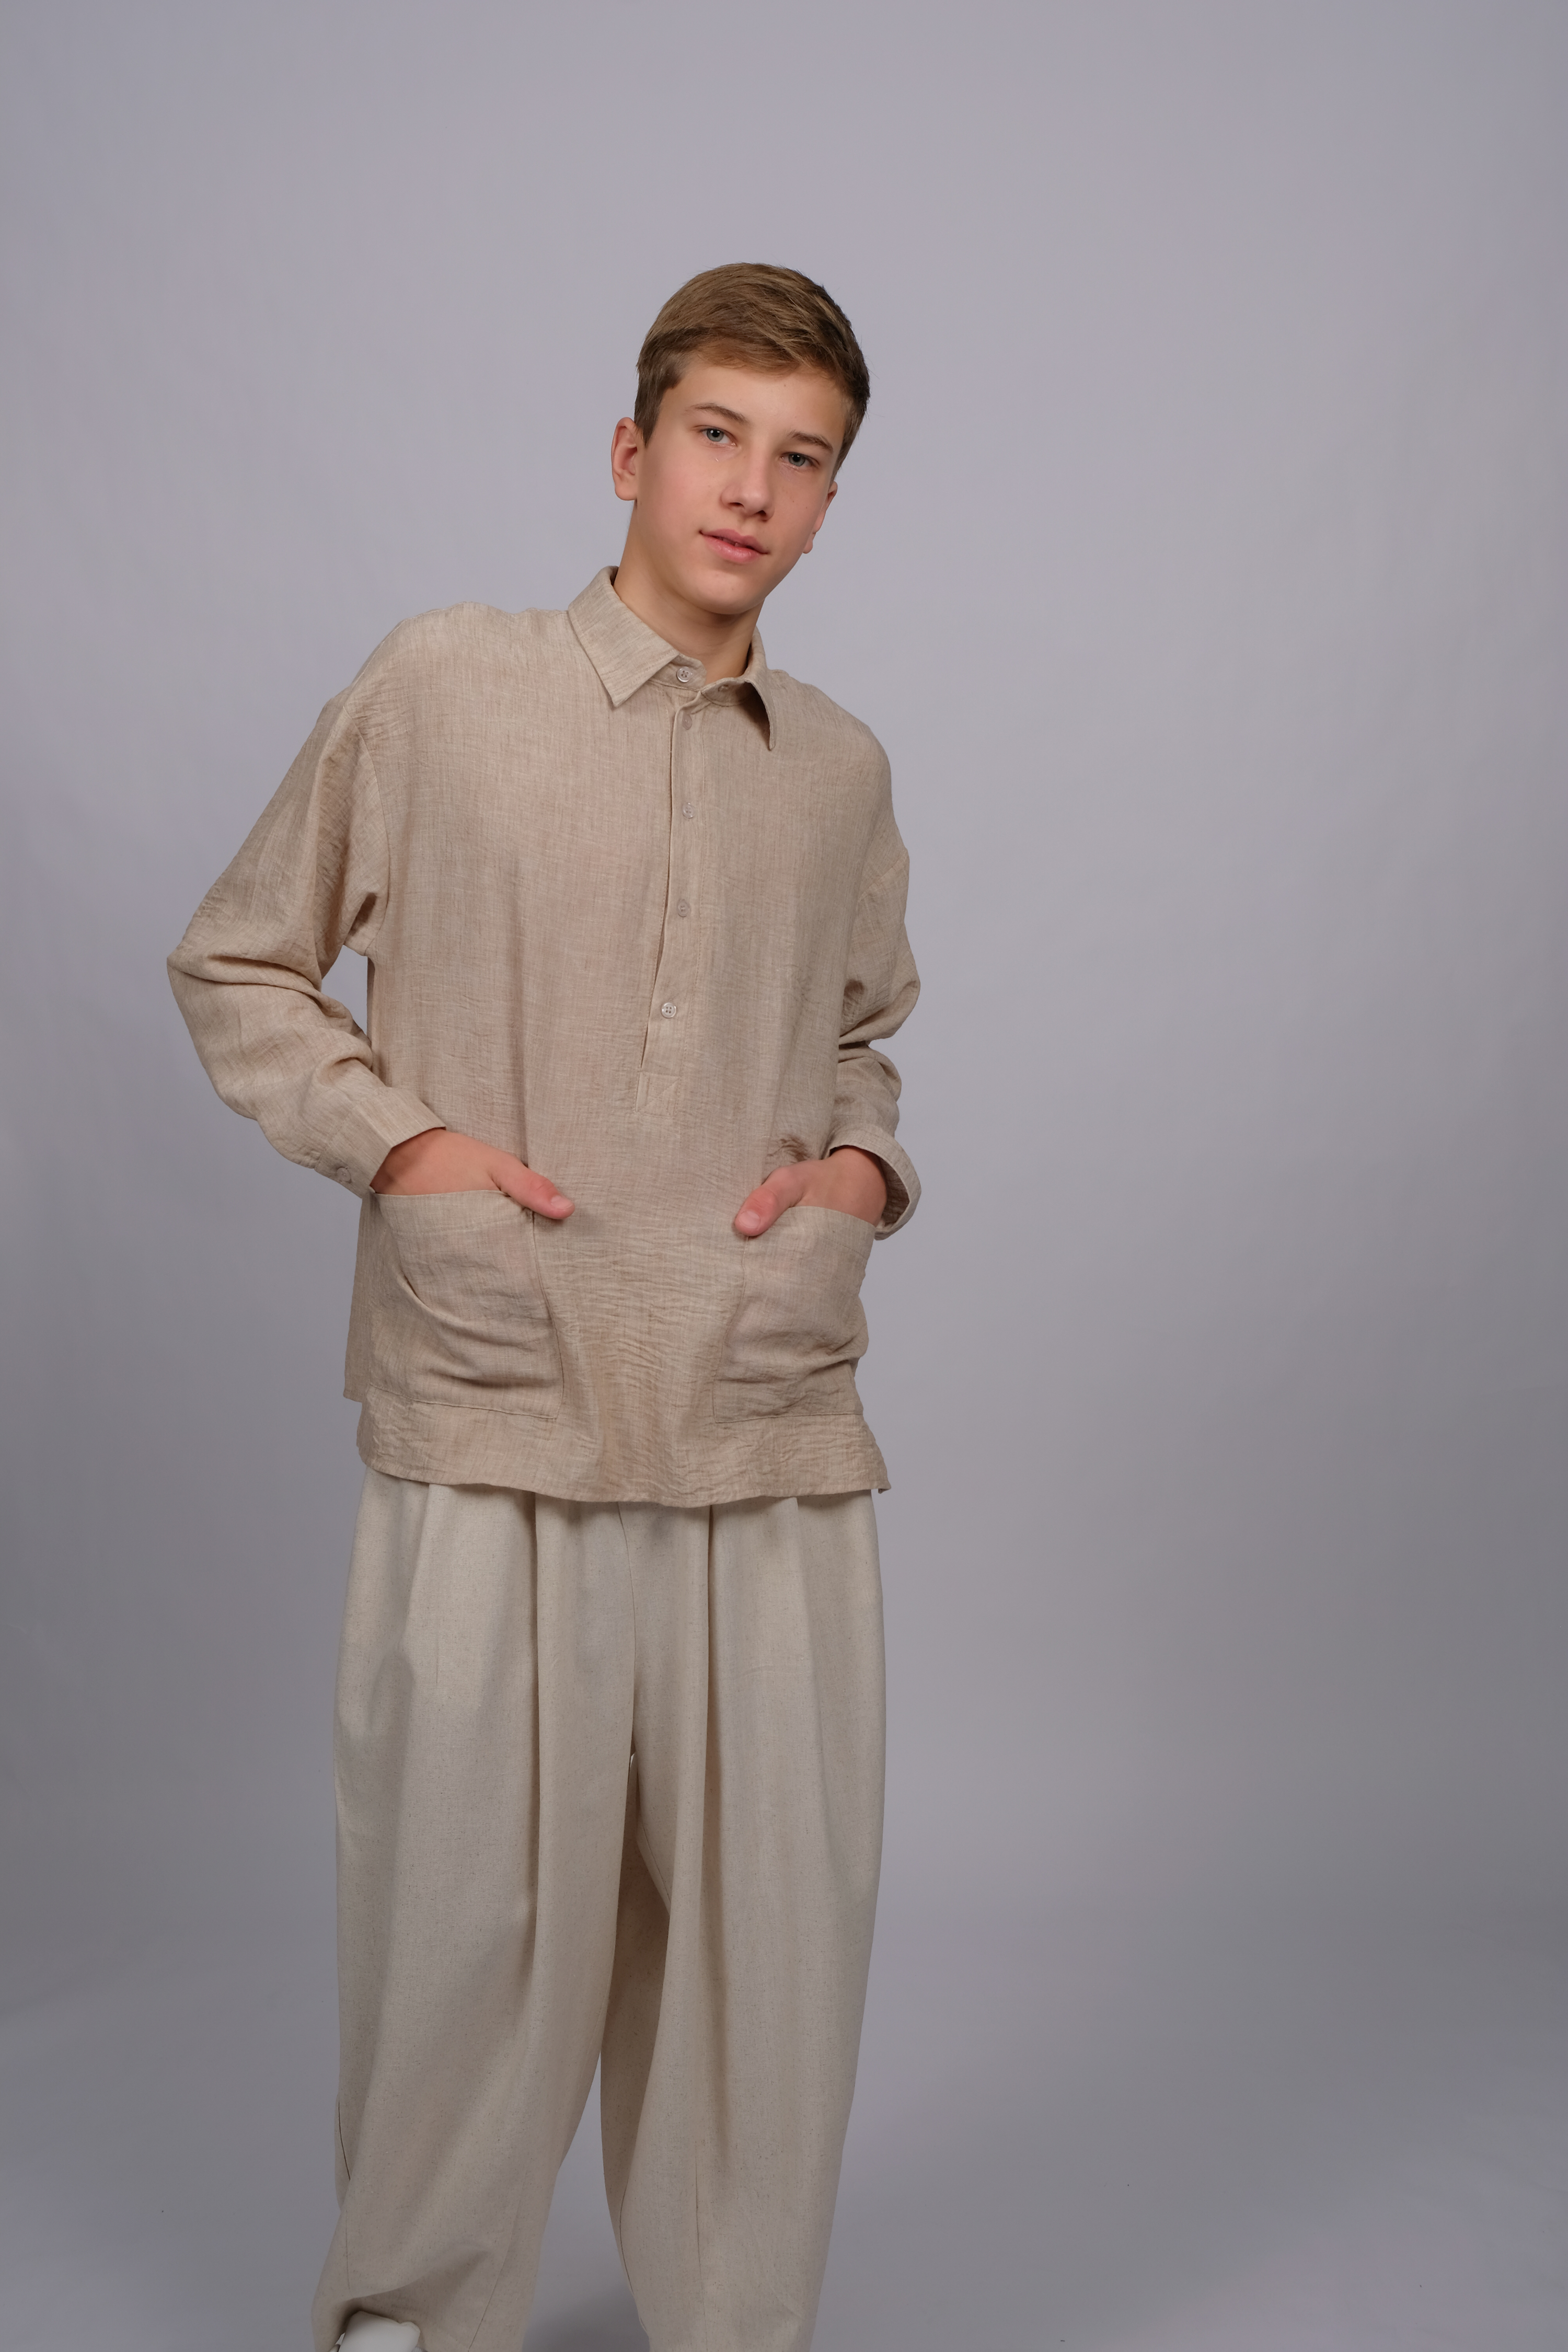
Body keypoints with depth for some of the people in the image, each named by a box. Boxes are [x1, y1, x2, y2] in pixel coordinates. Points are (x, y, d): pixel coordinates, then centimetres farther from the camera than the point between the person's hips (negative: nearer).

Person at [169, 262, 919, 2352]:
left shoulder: (842, 770, 13)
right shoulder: (441, 686, 2)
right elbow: (235, 968, 9)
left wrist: (864, 1168, 7)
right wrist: (392, 1137, -6)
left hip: (781, 1444, 3)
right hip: (491, 1428, -3)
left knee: (773, 1936, 9)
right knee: (470, 1922, 7)